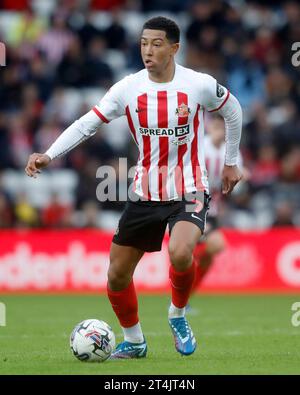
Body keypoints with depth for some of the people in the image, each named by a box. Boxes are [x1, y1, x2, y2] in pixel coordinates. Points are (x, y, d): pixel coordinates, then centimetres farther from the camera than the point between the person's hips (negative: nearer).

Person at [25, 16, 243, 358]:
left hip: (189, 192, -3)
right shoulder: (128, 88, -7)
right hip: (144, 194, 3)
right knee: (117, 275, 7)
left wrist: (231, 162, 15)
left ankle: (178, 316, -2)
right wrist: (48, 155, -20)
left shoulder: (200, 85, -11)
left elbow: (232, 111, 9)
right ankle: (134, 342, 32)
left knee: (180, 254, -32)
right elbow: (86, 124, -7)